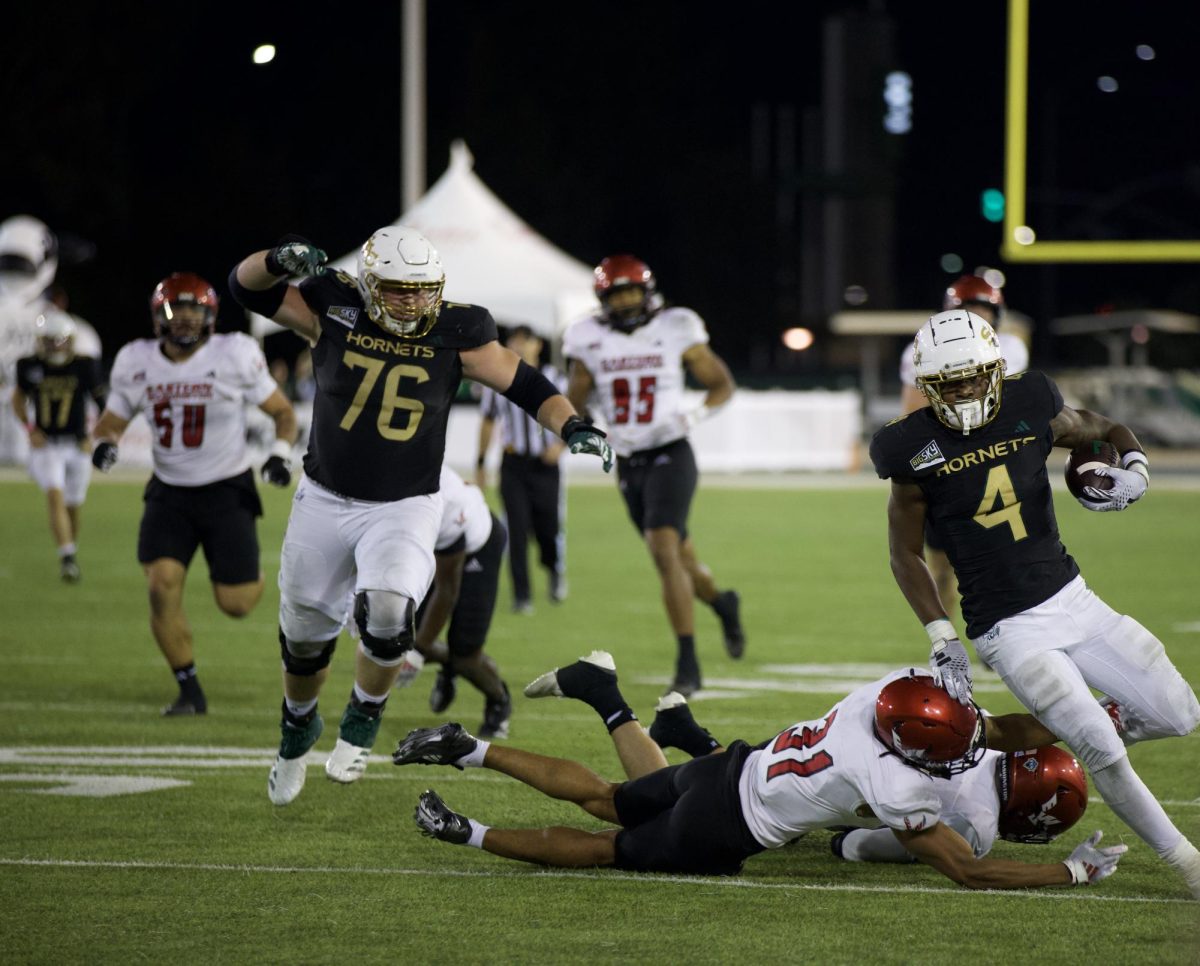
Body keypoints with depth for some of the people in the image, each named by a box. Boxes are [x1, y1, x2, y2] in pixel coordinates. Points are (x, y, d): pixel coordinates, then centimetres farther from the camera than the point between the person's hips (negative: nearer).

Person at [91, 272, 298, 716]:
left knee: (236, 603, -5)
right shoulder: (137, 363, -4)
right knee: (162, 586, -17)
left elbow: (283, 412, 0)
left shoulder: (234, 357, -12)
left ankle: (250, 573, 34)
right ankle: (189, 691, -1)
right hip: (169, 492, 2)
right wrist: (104, 443, -13)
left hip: (227, 490, -2)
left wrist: (281, 453, -18)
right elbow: (112, 419, 10)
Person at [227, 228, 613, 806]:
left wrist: (573, 427, -23)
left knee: (387, 613, -27)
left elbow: (526, 384, -6)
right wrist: (281, 260, -30)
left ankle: (363, 722, 0)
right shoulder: (335, 315, -10)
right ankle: (298, 725, 44)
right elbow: (245, 286, -8)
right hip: (325, 500, 2)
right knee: (304, 635, 13)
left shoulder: (454, 335, -10)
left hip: (404, 509, -2)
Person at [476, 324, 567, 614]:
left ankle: (556, 569, 35)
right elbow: (488, 422, 15)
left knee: (549, 529, 1)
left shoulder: (553, 380, 0)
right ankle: (521, 595, -2)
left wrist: (561, 443, -15)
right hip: (513, 463, 1)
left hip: (545, 463, -1)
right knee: (517, 530, -8)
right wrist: (480, 462, 16)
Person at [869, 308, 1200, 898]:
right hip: (1009, 631, -5)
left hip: (1072, 599, 5)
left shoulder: (1032, 411, -4)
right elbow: (905, 555, 0)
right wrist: (943, 643, -7)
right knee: (1103, 753, -14)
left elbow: (1110, 431, 15)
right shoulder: (918, 450, -11)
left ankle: (1061, 734, 22)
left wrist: (1133, 473, -8)